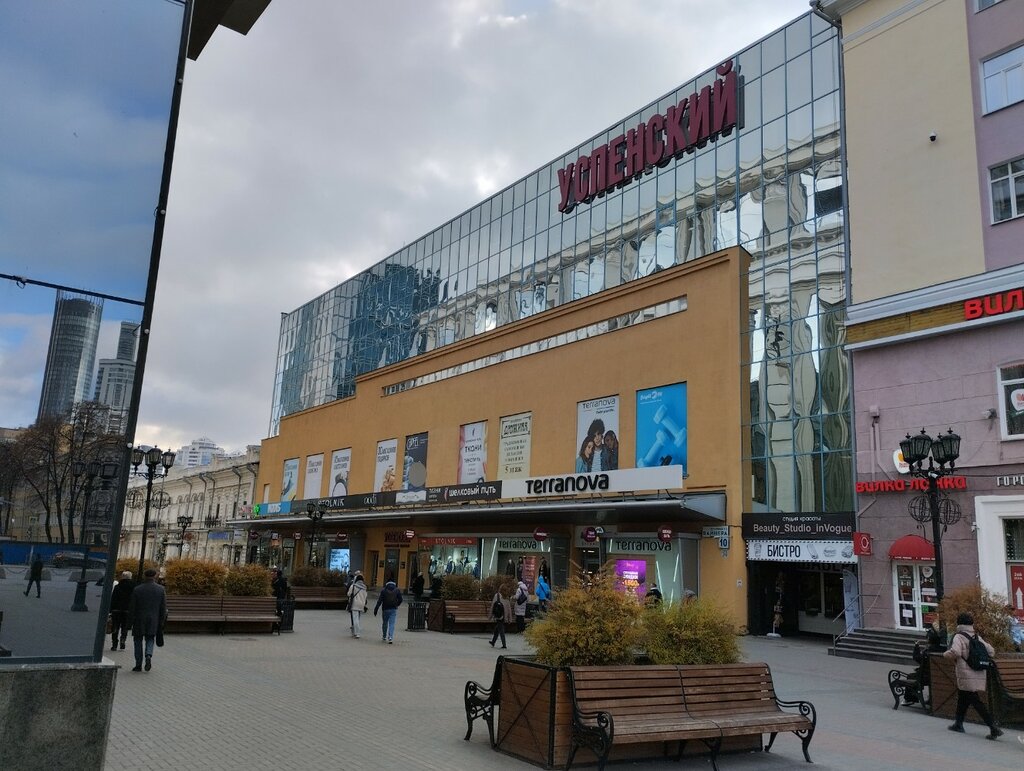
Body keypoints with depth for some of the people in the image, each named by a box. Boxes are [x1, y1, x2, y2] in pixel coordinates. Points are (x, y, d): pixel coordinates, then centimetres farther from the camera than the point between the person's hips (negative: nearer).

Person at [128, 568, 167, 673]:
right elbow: (164, 608, 1)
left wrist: (131, 621, 6)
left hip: (139, 620, -1)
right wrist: (161, 622, 9)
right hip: (153, 621, 1)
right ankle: (149, 655, -12)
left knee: (138, 640, 10)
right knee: (150, 639, 15)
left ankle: (138, 665, 9)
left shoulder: (137, 589, -5)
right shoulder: (161, 589, -1)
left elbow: (132, 607, -3)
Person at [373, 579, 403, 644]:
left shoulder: (384, 591, -3)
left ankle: (384, 636, 28)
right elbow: (400, 600, 3)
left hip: (386, 609, -1)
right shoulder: (397, 591, 3)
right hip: (394, 609, 1)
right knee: (391, 624, -2)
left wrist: (376, 609, -7)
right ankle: (390, 637, -17)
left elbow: (379, 601, -8)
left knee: (384, 623, 16)